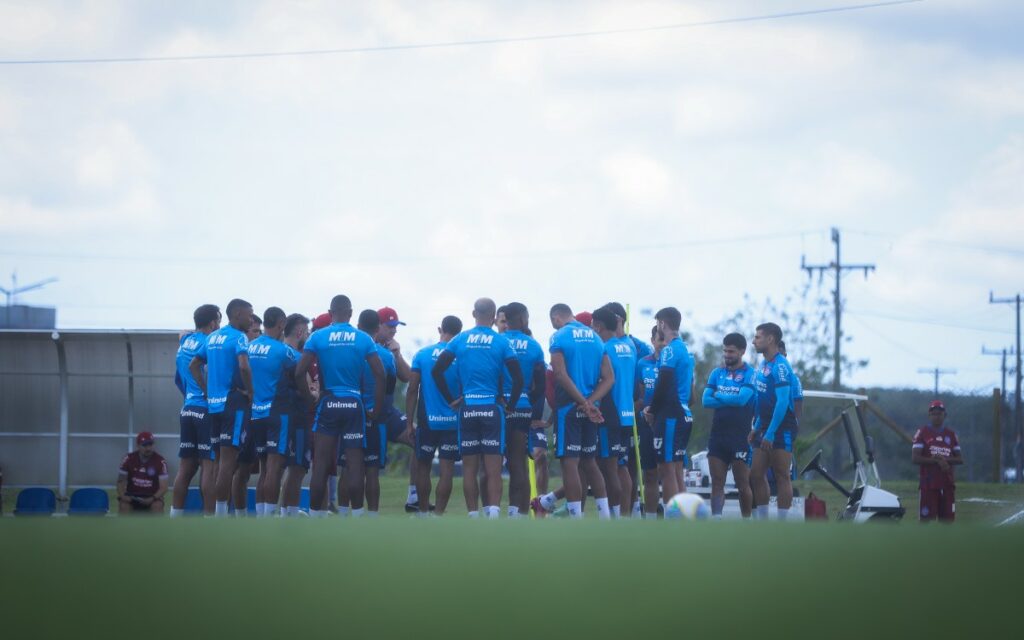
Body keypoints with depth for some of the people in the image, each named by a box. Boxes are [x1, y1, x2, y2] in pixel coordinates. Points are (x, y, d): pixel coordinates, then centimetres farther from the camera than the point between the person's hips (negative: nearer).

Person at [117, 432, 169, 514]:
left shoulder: (160, 461, -10)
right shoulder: (129, 459, -4)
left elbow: (163, 487, -13)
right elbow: (121, 481, -1)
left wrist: (153, 498, -30)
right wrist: (122, 496, -21)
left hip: (152, 496, -1)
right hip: (132, 495, 1)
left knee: (157, 505, -32)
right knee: (123, 504, -30)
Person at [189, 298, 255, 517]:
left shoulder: (213, 337, 16)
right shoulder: (238, 337, -9)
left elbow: (194, 365, 19)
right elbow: (243, 367, -24)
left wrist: (207, 390, 15)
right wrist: (250, 392, -12)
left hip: (214, 403, 8)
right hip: (234, 402, -8)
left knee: (219, 459, 14)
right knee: (229, 459, -8)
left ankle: (216, 512, 15)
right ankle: (221, 512, -10)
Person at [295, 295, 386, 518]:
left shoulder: (318, 337, 0)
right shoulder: (363, 339, 2)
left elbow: (299, 373, -7)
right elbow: (379, 374, -2)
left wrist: (310, 399, 5)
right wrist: (376, 409, 5)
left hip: (328, 404, 0)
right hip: (353, 405, 0)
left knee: (321, 465, 2)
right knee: (354, 464, 2)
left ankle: (315, 518, 3)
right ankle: (357, 518, 1)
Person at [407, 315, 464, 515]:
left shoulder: (422, 355, 0)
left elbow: (412, 391, -1)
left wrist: (410, 421, 4)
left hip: (427, 421, 1)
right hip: (453, 422, -1)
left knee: (423, 467, 14)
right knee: (446, 471, 1)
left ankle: (423, 512, 20)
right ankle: (438, 515, -3)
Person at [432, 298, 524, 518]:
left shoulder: (460, 340, 4)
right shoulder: (501, 342, -1)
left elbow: (436, 371, 0)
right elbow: (518, 377, -7)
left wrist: (451, 400, 6)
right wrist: (510, 404, 4)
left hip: (467, 408, 2)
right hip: (492, 407, -2)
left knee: (469, 469, 7)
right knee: (493, 469, -2)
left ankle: (473, 518, 8)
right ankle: (493, 512, -17)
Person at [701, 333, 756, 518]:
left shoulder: (749, 374, -3)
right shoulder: (717, 373, 11)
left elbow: (742, 399, -19)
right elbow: (706, 401, 1)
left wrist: (718, 396, -6)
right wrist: (731, 401, -10)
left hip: (740, 437, -4)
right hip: (717, 435, 4)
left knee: (743, 484, 2)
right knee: (717, 482, -2)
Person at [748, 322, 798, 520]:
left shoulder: (780, 366, -15)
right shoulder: (763, 365, 14)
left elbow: (782, 402, -21)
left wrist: (770, 433, -23)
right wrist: (756, 428, 18)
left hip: (781, 428, -9)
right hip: (765, 427, 9)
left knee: (781, 477, -5)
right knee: (757, 474, 7)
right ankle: (763, 523, 12)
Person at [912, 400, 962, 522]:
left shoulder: (951, 434, 11)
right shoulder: (923, 433, -1)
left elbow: (960, 459, 8)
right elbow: (915, 458, -9)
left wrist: (946, 460, -11)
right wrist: (936, 460, -17)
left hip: (947, 484, 4)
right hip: (929, 484, -4)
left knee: (947, 520, 3)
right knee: (926, 518, -6)